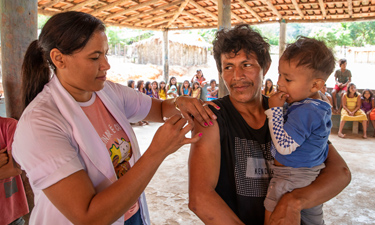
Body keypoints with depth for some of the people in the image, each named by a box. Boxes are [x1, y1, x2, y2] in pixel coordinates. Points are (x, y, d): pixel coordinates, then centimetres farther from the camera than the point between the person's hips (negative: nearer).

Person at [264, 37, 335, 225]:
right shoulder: (321, 107, 7)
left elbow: (284, 146, -28)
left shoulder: (304, 111, -27)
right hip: (314, 173, 11)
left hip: (292, 179, -11)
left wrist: (275, 110, -25)